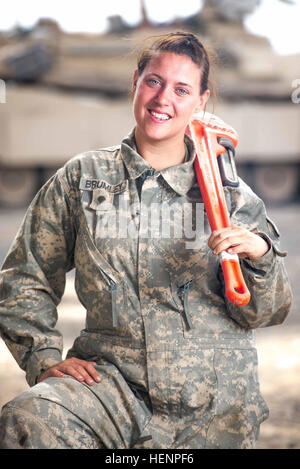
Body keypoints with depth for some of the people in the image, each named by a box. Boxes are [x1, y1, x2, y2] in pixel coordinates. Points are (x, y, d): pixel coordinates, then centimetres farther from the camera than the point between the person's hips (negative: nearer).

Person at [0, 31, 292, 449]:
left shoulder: (228, 193, 7)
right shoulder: (81, 179, 7)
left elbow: (267, 313, 5)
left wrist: (260, 255, -15)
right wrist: (44, 359, 0)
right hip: (113, 379, -2)